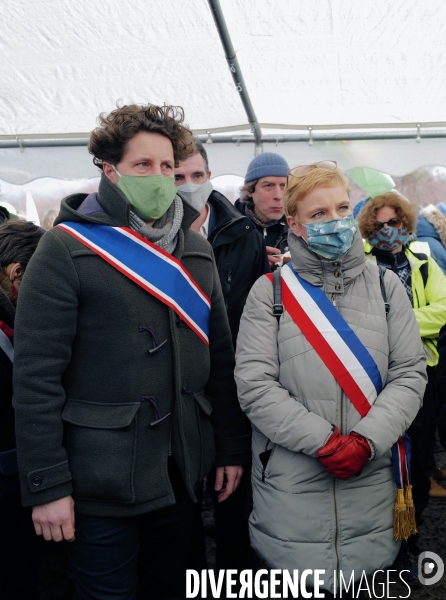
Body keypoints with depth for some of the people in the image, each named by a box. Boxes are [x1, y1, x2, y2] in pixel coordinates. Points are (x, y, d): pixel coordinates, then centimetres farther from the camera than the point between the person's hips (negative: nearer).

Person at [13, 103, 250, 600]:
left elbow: (219, 357, 10)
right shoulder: (67, 248, -10)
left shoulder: (195, 250, 7)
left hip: (182, 471, 5)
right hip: (102, 480, -5)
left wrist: (232, 448, 8)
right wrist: (46, 485, -14)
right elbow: (36, 376, -13)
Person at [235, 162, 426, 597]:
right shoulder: (270, 292, -3)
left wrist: (367, 440, -14)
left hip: (370, 483, 2)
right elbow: (254, 385, -10)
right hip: (289, 484, -2)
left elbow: (410, 373, 0)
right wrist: (325, 441, -16)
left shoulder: (386, 286, 5)